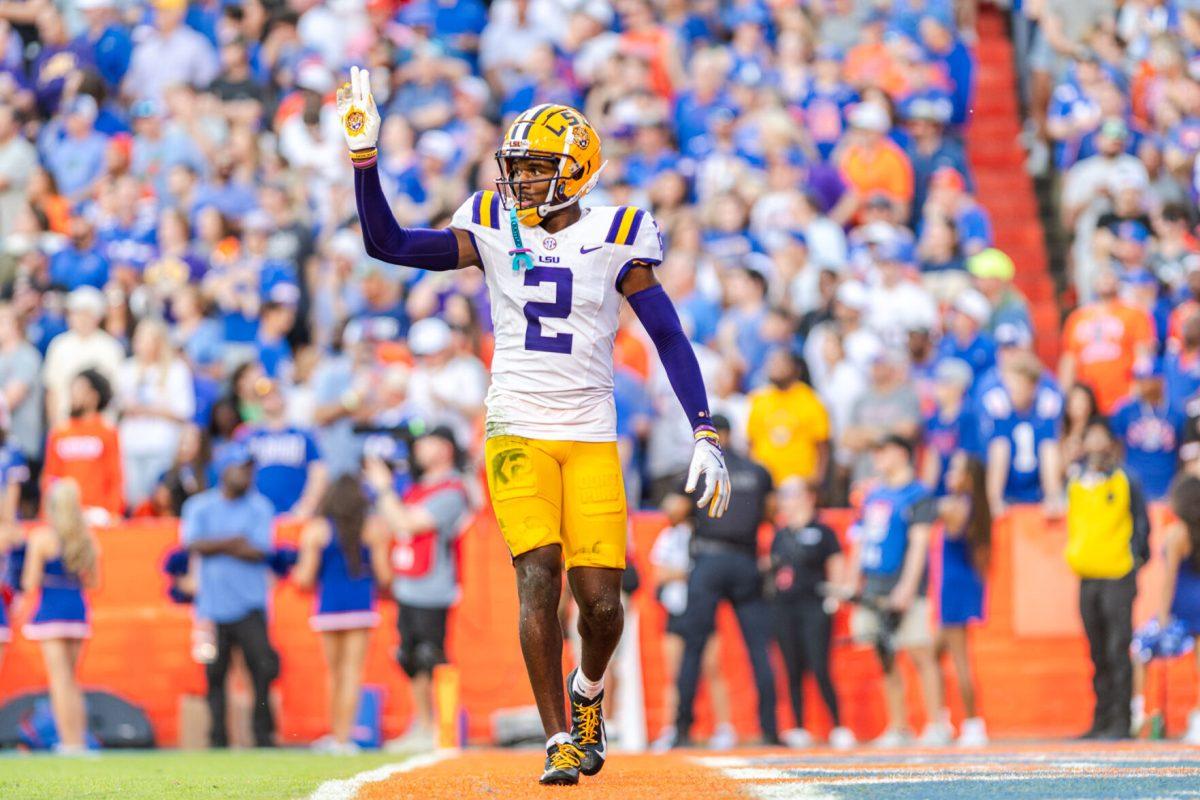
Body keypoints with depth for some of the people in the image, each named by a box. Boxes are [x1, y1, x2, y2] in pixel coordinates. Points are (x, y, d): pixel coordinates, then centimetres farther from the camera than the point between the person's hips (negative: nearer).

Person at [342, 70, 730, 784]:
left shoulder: (614, 236, 0)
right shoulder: (494, 229, 4)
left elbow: (670, 338, 1)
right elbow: (388, 244, 0)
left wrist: (706, 435, -5)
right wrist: (364, 156, -10)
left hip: (592, 439, 0)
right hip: (518, 431, 0)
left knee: (601, 600, -5)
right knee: (538, 572, -16)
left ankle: (588, 689, 29)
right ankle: (559, 741, -9)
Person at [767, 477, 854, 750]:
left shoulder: (822, 532, 1)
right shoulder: (780, 535, 16)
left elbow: (836, 568, 0)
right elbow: (771, 570, 23)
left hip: (814, 607, -5)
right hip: (784, 609, 5)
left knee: (820, 670, -12)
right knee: (793, 672, 5)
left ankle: (839, 728, -6)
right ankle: (799, 730, 10)